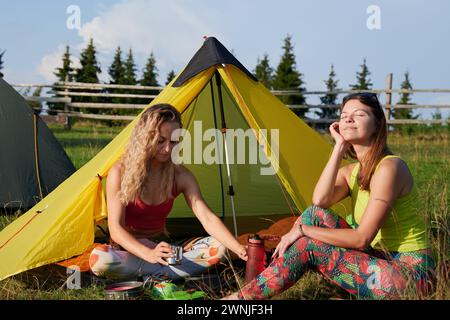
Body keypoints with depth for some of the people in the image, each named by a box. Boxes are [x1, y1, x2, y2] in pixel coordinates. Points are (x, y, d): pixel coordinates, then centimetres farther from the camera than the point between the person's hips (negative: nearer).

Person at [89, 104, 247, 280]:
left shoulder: (180, 176, -8)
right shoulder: (120, 172, -17)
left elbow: (208, 219, -15)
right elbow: (116, 228, -23)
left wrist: (240, 250, -30)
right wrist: (149, 254, -41)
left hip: (160, 245, 3)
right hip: (128, 249, -3)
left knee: (217, 248, -20)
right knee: (99, 259, -38)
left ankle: (152, 274, -24)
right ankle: (164, 272, -25)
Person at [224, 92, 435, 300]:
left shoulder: (388, 167, -18)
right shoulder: (352, 171, 8)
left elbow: (361, 238, -22)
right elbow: (319, 201, -13)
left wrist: (304, 230, -17)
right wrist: (339, 147, -12)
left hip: (409, 273, -8)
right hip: (379, 259, 8)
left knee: (308, 246, -18)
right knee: (315, 214, -8)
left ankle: (243, 297, -4)